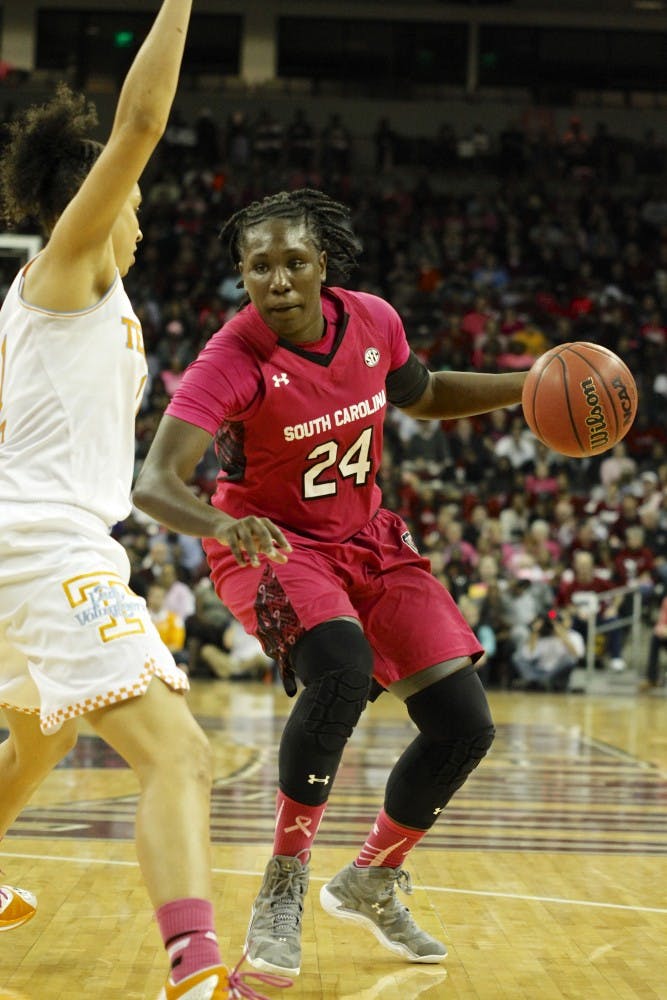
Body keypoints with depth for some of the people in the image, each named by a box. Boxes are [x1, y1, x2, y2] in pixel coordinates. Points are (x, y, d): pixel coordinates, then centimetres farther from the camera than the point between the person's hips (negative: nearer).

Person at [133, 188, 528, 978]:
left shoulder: (373, 321, -9)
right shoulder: (231, 360, -25)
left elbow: (423, 397, 13)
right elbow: (153, 484, -37)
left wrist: (528, 388, -1)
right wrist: (223, 525, -58)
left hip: (366, 538, 6)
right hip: (271, 545, -6)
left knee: (464, 725, -2)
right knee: (342, 669, -36)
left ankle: (371, 882, 23)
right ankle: (283, 885, -18)